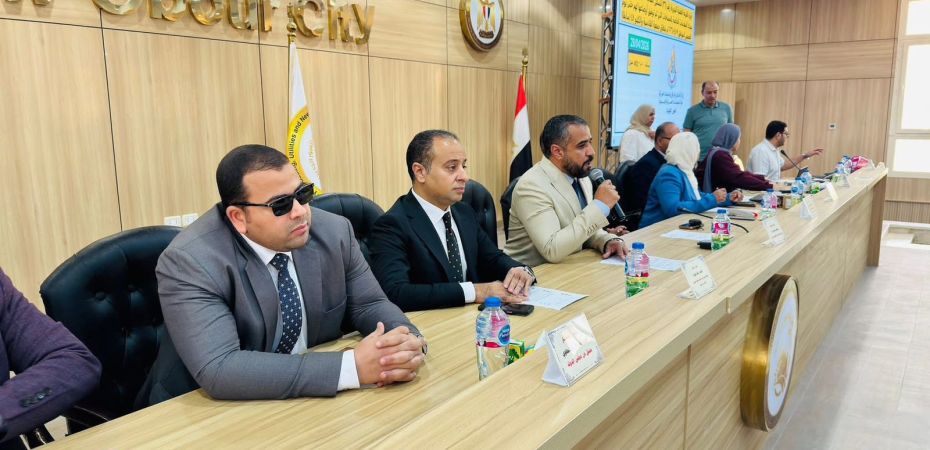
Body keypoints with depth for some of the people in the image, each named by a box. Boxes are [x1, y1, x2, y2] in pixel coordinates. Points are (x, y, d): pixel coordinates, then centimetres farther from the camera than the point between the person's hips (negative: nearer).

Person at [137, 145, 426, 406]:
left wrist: (407, 343, -21)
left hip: (315, 398, 5)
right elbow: (218, 371, -29)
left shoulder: (333, 232, -7)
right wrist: (352, 366, -33)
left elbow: (369, 305, 2)